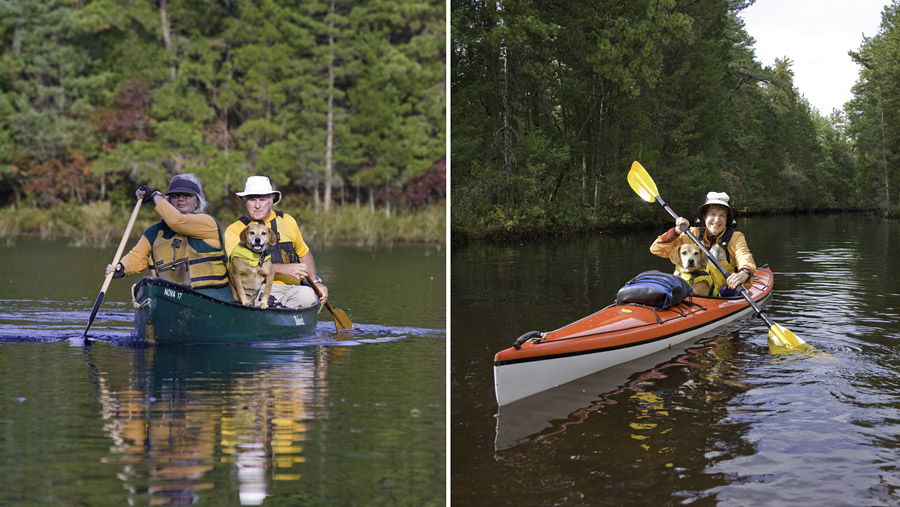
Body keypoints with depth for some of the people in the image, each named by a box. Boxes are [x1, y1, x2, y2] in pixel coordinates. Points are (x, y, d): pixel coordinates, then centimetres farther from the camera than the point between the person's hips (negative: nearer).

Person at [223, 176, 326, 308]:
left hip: (292, 289, 4)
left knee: (307, 294, -31)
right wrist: (282, 269, -19)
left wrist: (316, 281, 15)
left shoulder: (287, 221, 17)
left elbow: (304, 253, 31)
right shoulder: (234, 231, 5)